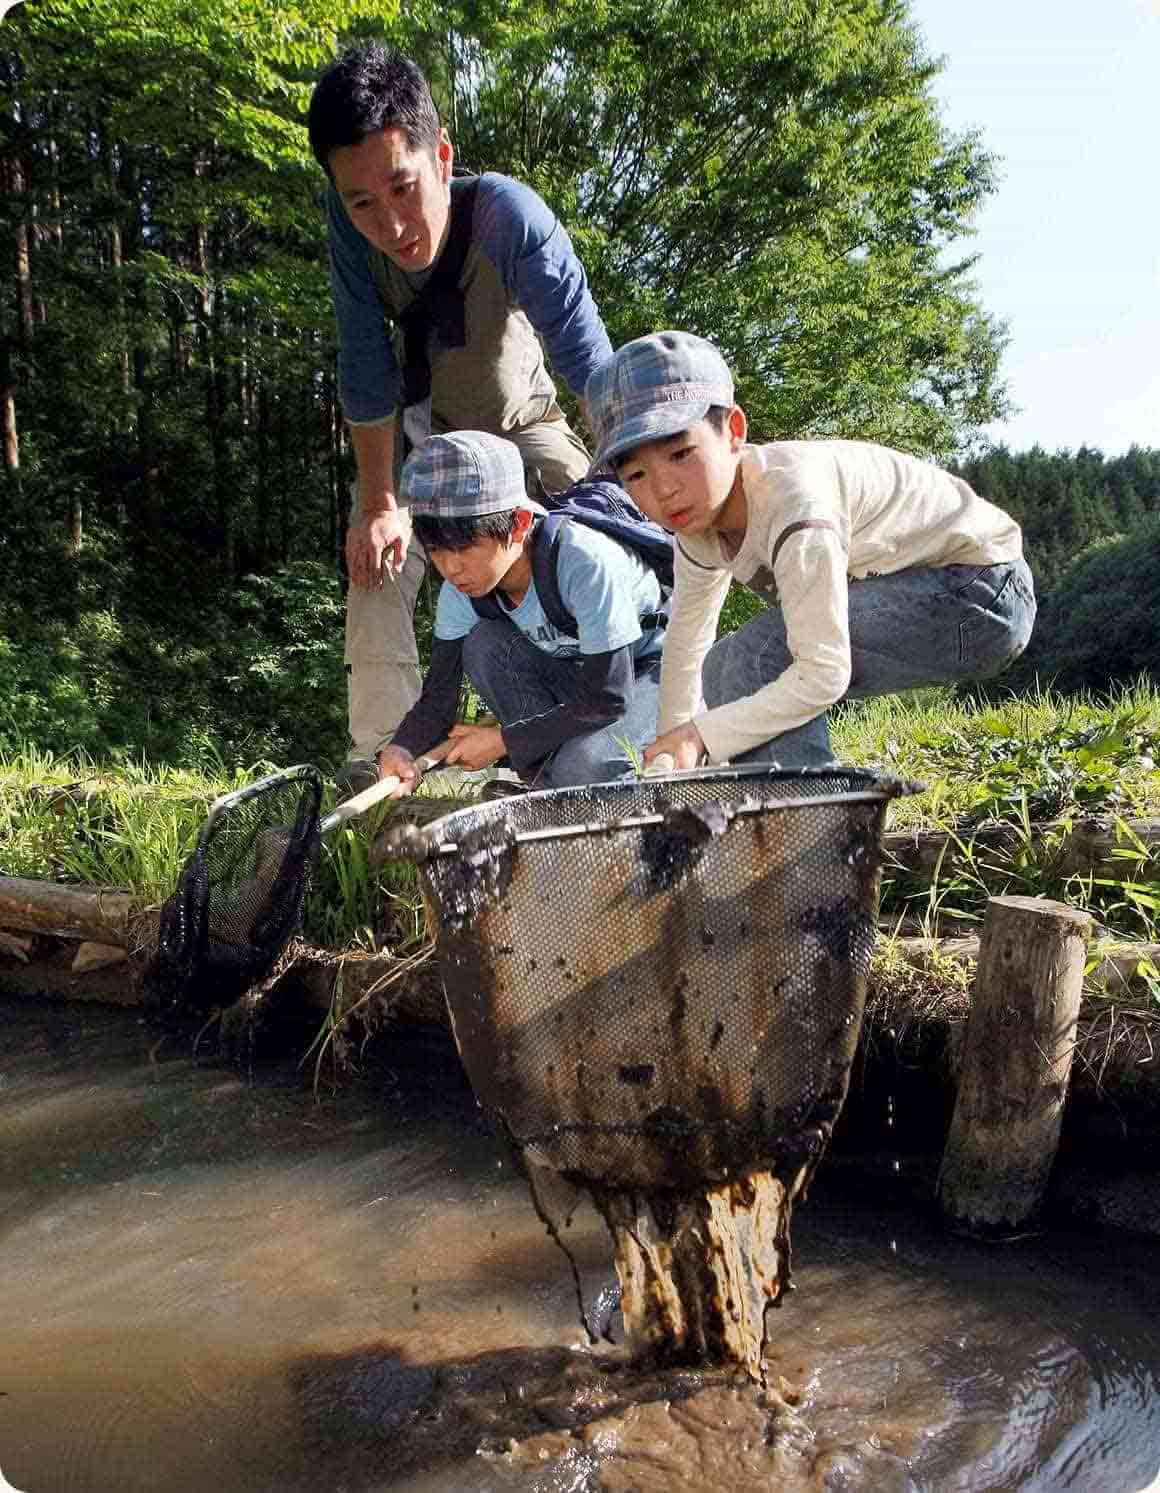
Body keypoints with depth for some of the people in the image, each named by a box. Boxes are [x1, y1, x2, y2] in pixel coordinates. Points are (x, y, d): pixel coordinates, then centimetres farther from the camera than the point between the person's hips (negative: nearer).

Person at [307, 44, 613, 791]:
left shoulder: (510, 215, -37)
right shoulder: (352, 226, -29)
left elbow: (592, 366, -40)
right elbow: (367, 367, -23)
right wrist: (382, 504, -26)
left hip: (524, 424, -1)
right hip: (419, 427, 2)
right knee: (378, 565, -14)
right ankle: (377, 768, -7)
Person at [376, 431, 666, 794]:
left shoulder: (587, 563, -34)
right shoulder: (462, 588, -14)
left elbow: (607, 700, -29)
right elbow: (439, 694, -11)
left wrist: (503, 740, -23)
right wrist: (401, 750, -33)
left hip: (648, 668, -7)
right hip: (571, 671, 7)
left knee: (581, 766, -34)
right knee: (483, 643, -20)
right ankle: (553, 790, -11)